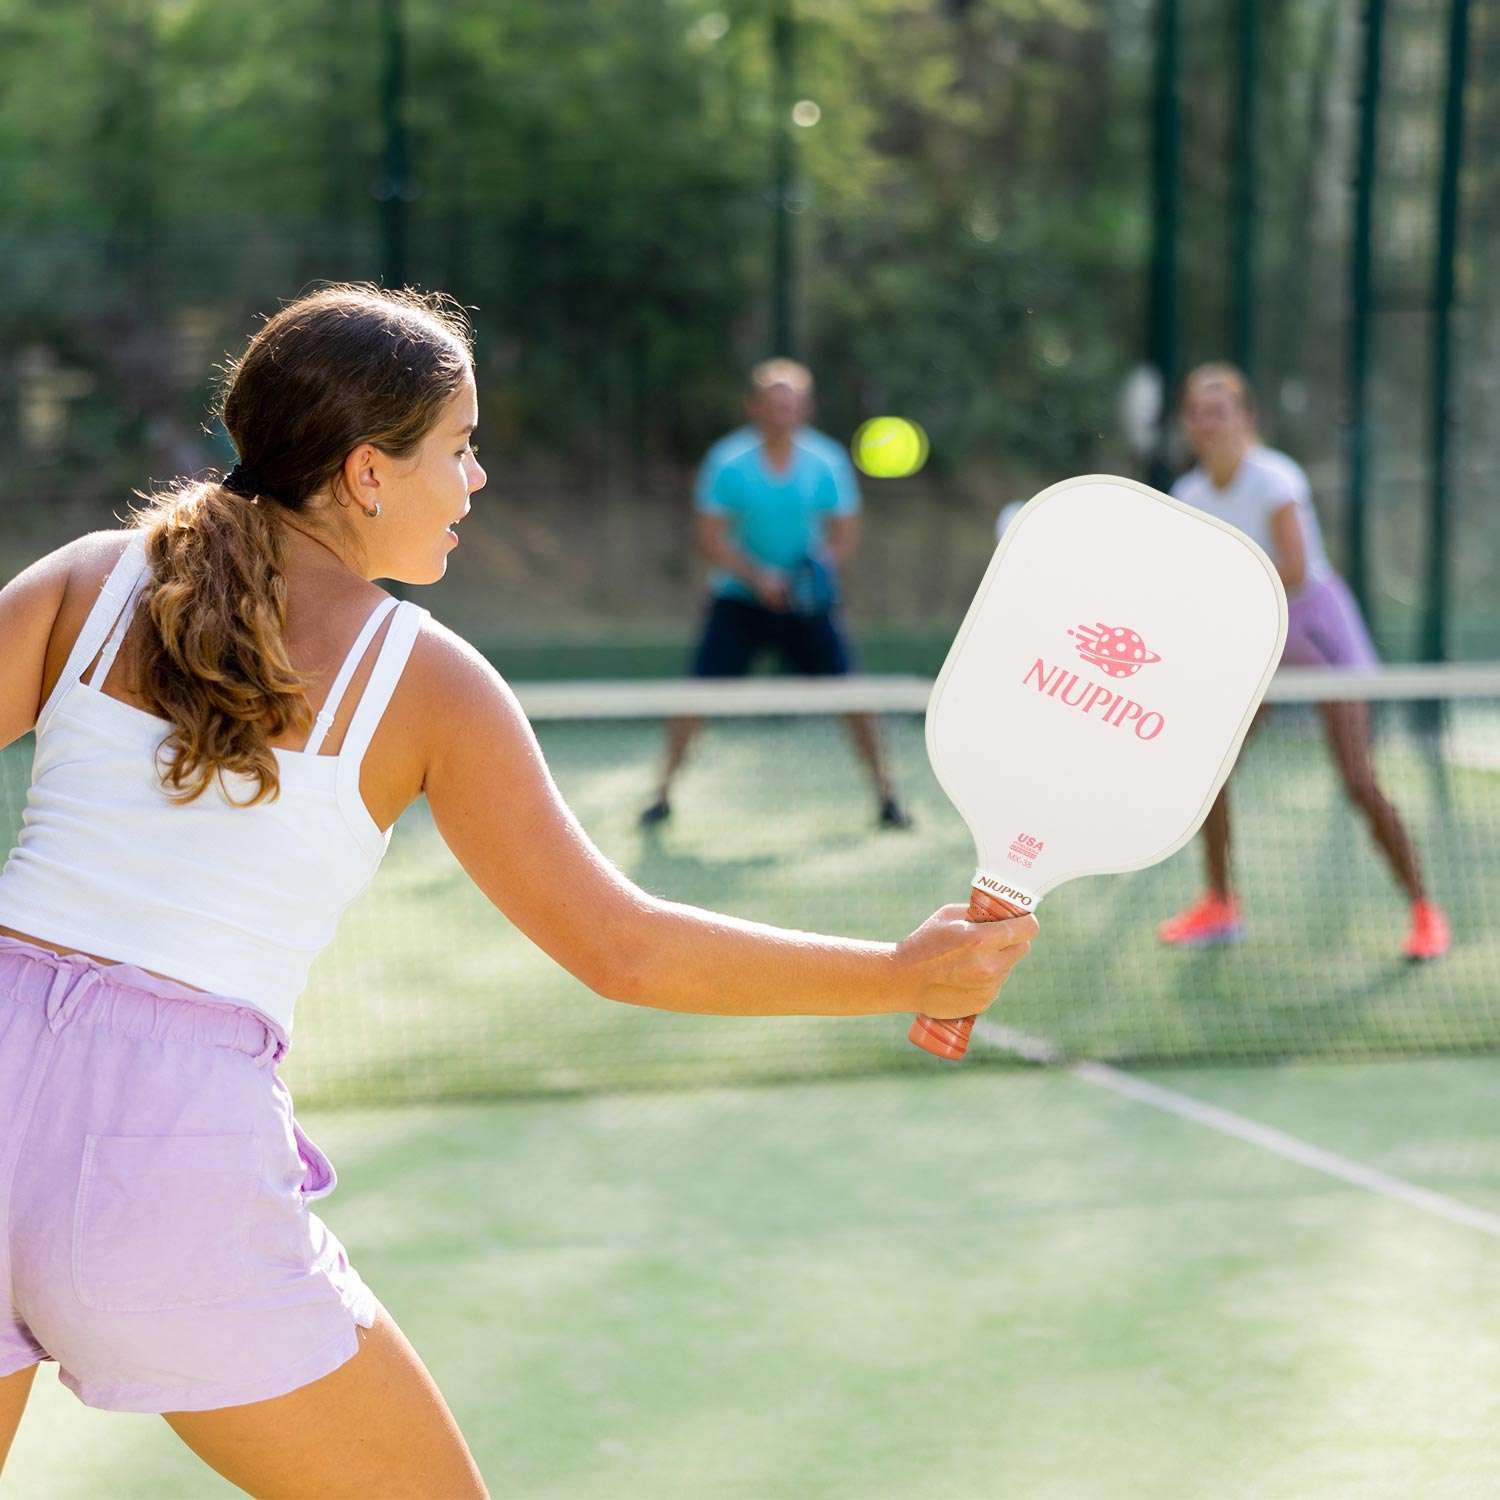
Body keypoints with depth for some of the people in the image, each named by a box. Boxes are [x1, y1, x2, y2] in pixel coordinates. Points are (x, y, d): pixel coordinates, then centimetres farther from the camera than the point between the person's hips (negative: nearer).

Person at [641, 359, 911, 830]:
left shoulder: (827, 461, -6)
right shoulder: (728, 461, -10)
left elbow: (845, 534, -1)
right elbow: (710, 538, -10)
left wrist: (822, 567, -22)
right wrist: (757, 575, -23)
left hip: (808, 600, 1)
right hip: (739, 597, -1)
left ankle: (885, 793, 3)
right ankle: (663, 790, 4)